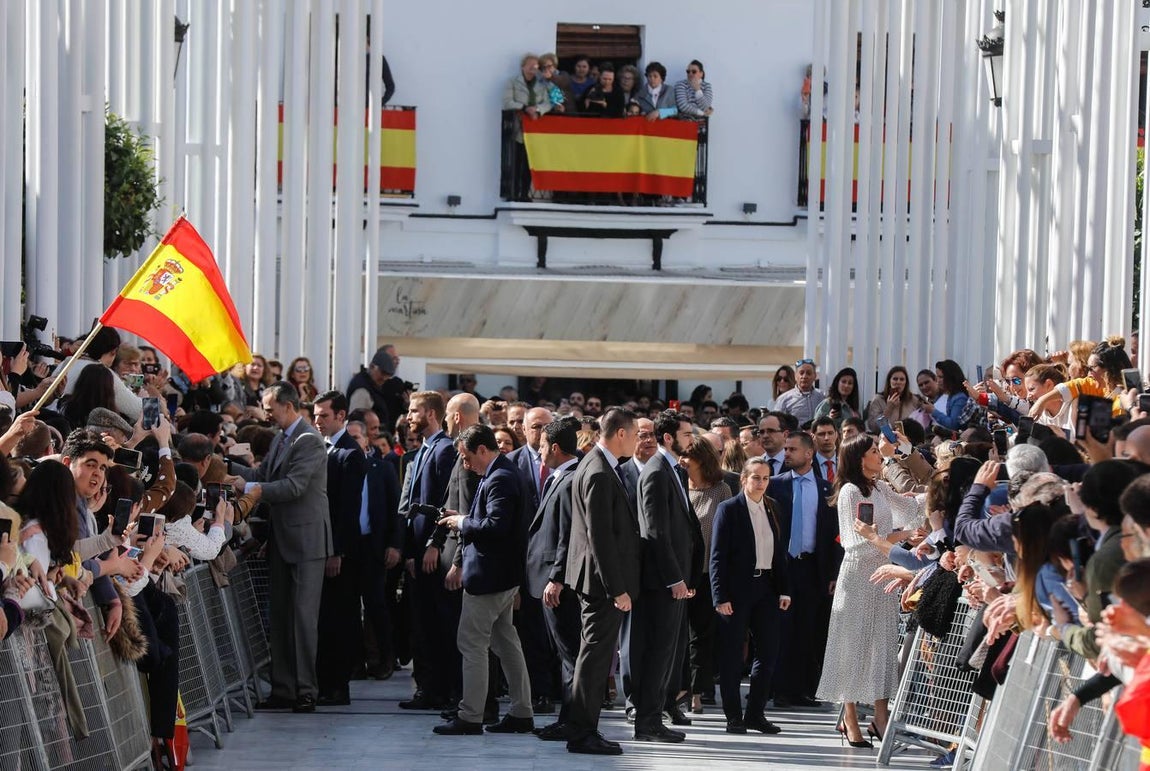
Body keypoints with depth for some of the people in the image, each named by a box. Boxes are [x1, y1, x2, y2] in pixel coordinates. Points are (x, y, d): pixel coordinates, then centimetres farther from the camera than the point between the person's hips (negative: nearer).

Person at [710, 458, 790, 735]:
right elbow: (718, 556, -7)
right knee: (732, 656, 1)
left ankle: (755, 713, 14)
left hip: (765, 588, 5)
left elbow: (779, 553, 15)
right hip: (736, 590, -5)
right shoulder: (729, 509, -5)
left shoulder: (772, 509, 12)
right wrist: (720, 596, -13)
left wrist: (784, 589, 7)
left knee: (769, 652, 4)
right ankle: (733, 717, 8)